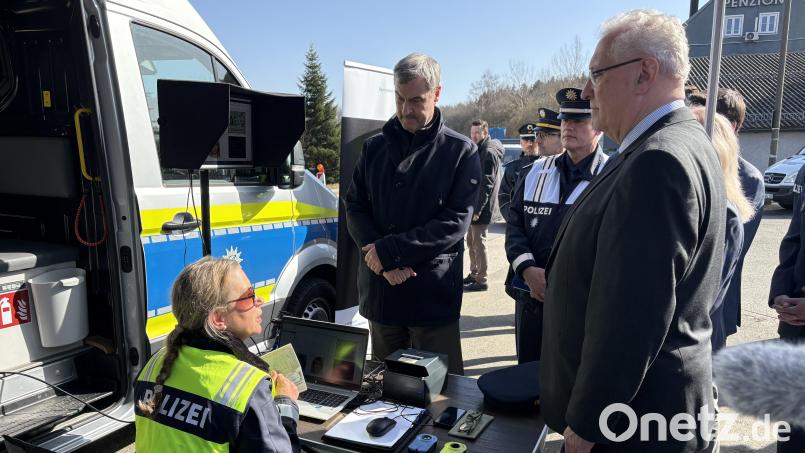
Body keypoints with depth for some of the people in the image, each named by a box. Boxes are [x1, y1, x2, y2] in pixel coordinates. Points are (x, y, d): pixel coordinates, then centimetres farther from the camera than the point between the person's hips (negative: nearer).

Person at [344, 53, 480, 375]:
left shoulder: (461, 151, -4)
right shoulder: (374, 147, 8)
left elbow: (455, 222, -12)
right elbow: (354, 207, 5)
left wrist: (390, 250, -17)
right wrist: (385, 261, -11)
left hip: (434, 296, -4)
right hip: (379, 290, 4)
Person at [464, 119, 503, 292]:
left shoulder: (489, 153, -14)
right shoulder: (479, 151, 16)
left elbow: (486, 184, -20)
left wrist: (477, 209, -22)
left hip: (482, 207, -10)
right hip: (474, 206, 10)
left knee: (478, 242, -4)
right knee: (471, 241, 16)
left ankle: (481, 281, 3)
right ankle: (474, 274, 28)